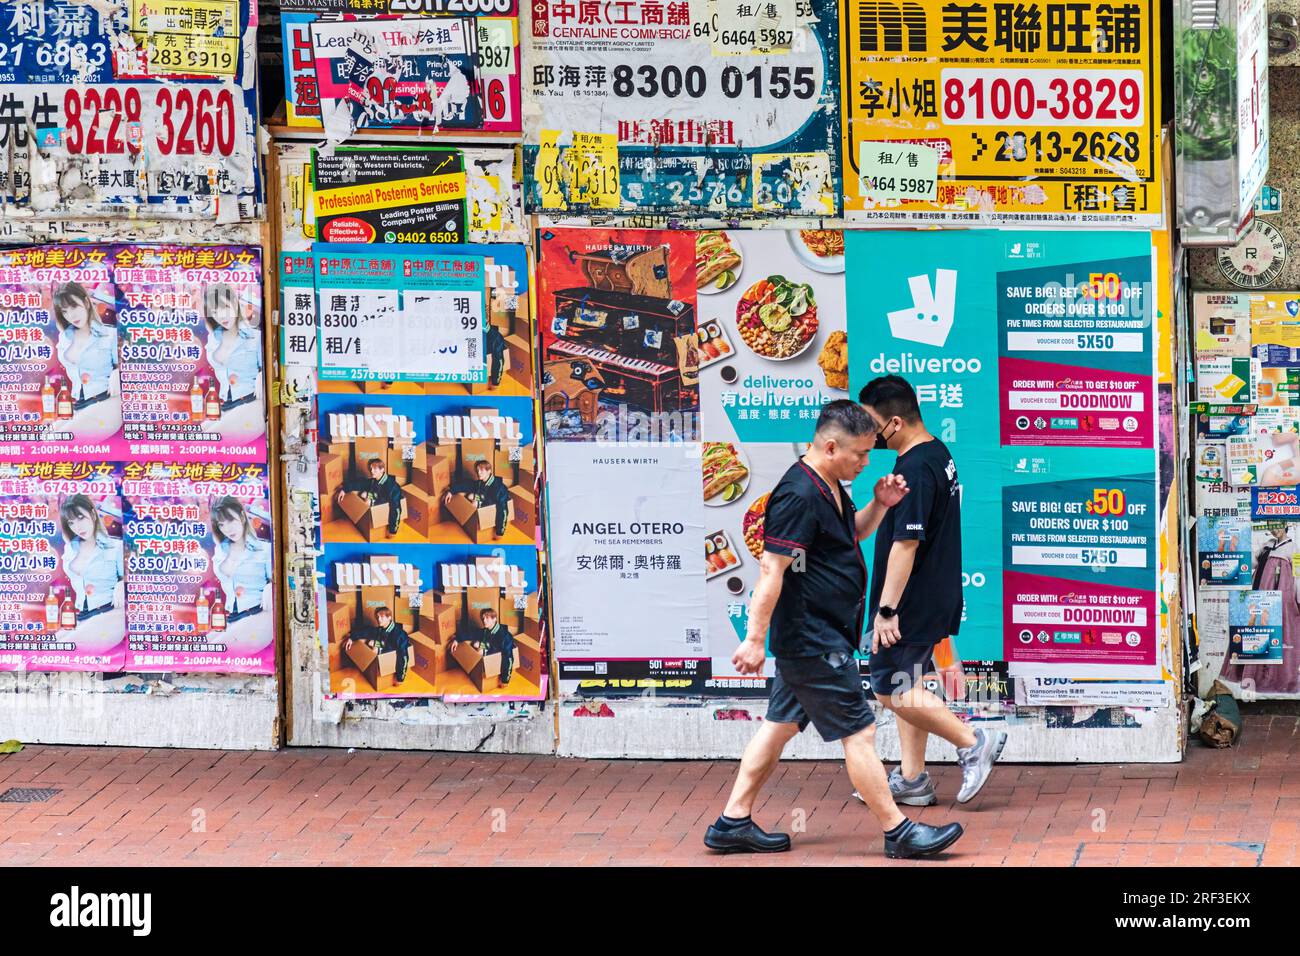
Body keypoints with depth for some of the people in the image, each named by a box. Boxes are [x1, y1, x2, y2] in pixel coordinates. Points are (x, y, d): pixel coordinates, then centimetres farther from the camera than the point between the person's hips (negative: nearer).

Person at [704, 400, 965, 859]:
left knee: (781, 725, 14)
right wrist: (754, 639, -25)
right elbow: (771, 570, -24)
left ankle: (732, 823, 18)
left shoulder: (828, 488, 10)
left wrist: (879, 504, 10)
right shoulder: (798, 496, -21)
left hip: (808, 638, 11)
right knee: (858, 732, -3)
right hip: (814, 643, -11)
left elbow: (852, 532, 30)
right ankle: (897, 832, 4)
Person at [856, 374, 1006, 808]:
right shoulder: (938, 454, 10)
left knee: (891, 689, -4)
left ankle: (973, 743, 0)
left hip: (914, 604, -10)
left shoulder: (914, 470, -22)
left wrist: (886, 608, -23)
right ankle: (912, 779, 20)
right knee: (906, 684, 15)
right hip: (933, 600, 10)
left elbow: (906, 543, -25)